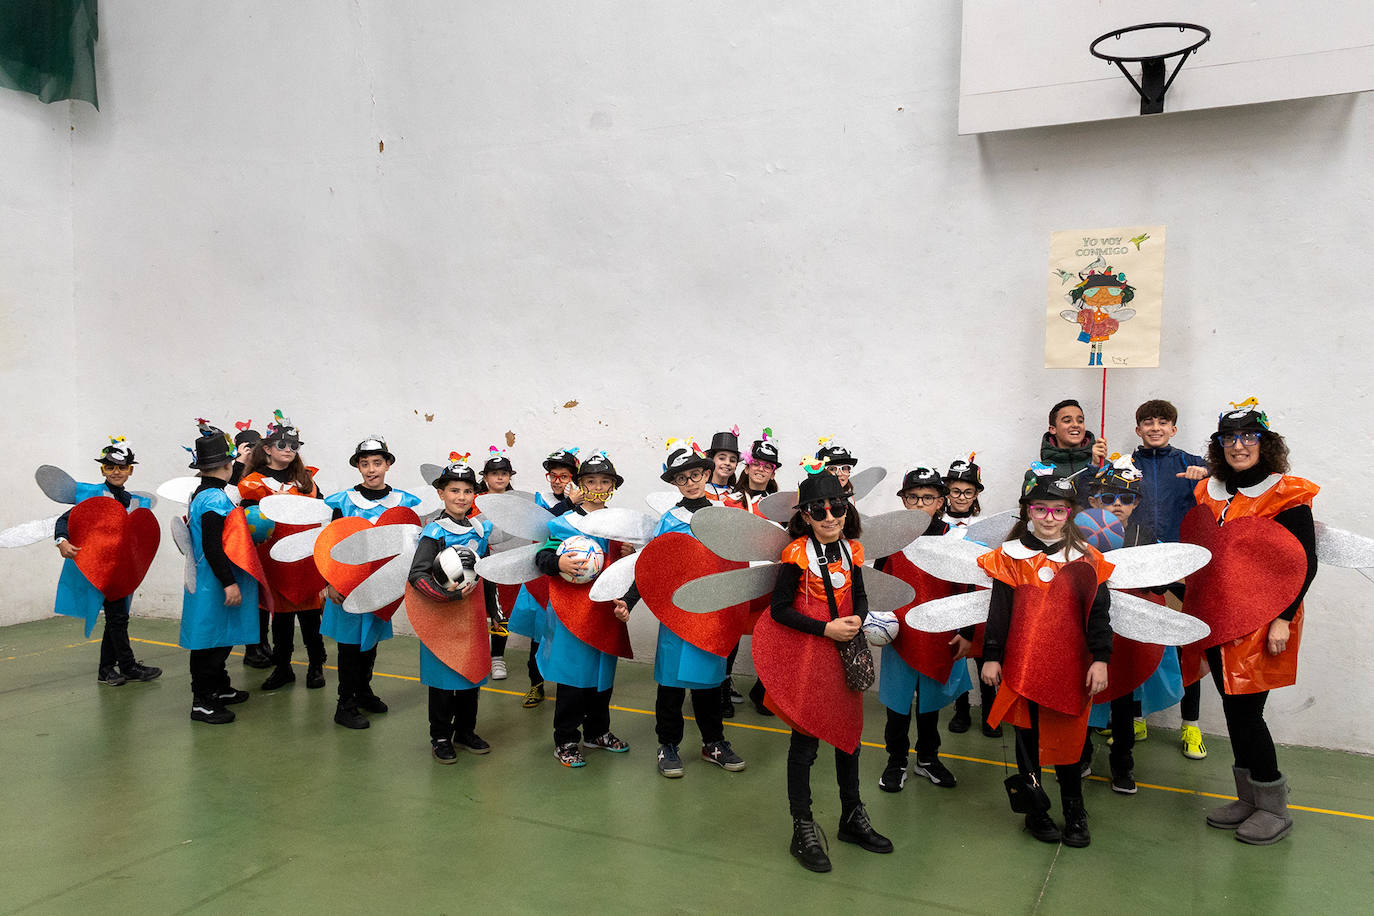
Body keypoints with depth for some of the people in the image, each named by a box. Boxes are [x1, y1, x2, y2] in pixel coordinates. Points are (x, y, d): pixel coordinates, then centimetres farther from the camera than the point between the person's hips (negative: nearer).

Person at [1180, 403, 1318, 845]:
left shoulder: (1287, 496, -7)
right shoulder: (1209, 493, 10)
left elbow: (1305, 563, -9)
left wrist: (1284, 618, -17)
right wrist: (1195, 612, 14)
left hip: (1262, 624, -6)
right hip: (1216, 619, 6)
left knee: (1246, 711, -4)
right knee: (1235, 710, 11)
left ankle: (1274, 808, 13)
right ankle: (1249, 800, 24)